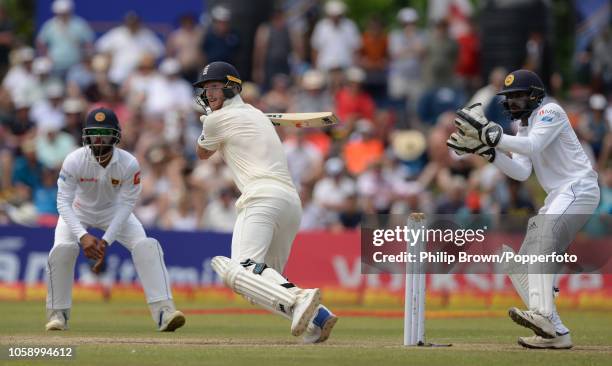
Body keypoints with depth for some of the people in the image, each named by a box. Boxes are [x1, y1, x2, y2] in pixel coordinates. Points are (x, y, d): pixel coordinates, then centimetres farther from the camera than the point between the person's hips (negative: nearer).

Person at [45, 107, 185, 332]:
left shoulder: (129, 164, -28)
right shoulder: (74, 161, -30)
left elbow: (125, 206, -23)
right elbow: (64, 202, -30)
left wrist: (106, 241, -32)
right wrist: (83, 236, -43)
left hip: (114, 211, 1)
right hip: (79, 211, -1)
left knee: (146, 246, -20)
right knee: (62, 248, -26)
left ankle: (164, 312, -23)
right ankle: (57, 313, -7)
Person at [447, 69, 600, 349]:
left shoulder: (550, 112, -5)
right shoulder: (523, 129, 20)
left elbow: (533, 146, -24)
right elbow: (521, 172, 6)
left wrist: (491, 135, -28)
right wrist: (485, 149, -4)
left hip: (579, 188, -10)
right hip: (557, 198, 10)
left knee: (541, 239, -33)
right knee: (520, 267, 5)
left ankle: (543, 316, -48)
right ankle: (555, 333, 4)